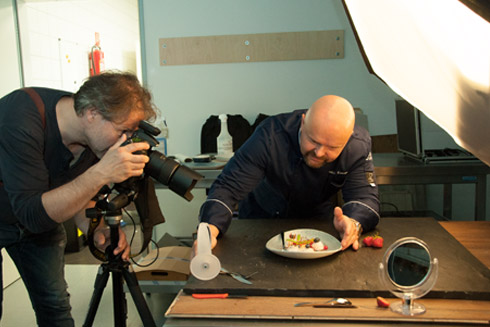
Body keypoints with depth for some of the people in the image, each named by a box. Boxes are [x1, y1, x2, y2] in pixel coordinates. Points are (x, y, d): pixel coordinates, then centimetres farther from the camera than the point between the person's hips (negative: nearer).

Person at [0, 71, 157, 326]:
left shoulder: (98, 139, -19)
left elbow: (78, 193, -4)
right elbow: (31, 214, -40)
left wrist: (96, 229, -23)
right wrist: (101, 174, -49)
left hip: (40, 219, 5)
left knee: (56, 305, 6)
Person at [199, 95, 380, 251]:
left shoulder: (359, 147, -25)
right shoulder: (269, 136, -32)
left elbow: (365, 196, -27)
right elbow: (229, 186, -32)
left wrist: (354, 224, -52)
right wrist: (210, 229, -51)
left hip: (317, 218, 1)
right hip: (262, 217, -1)